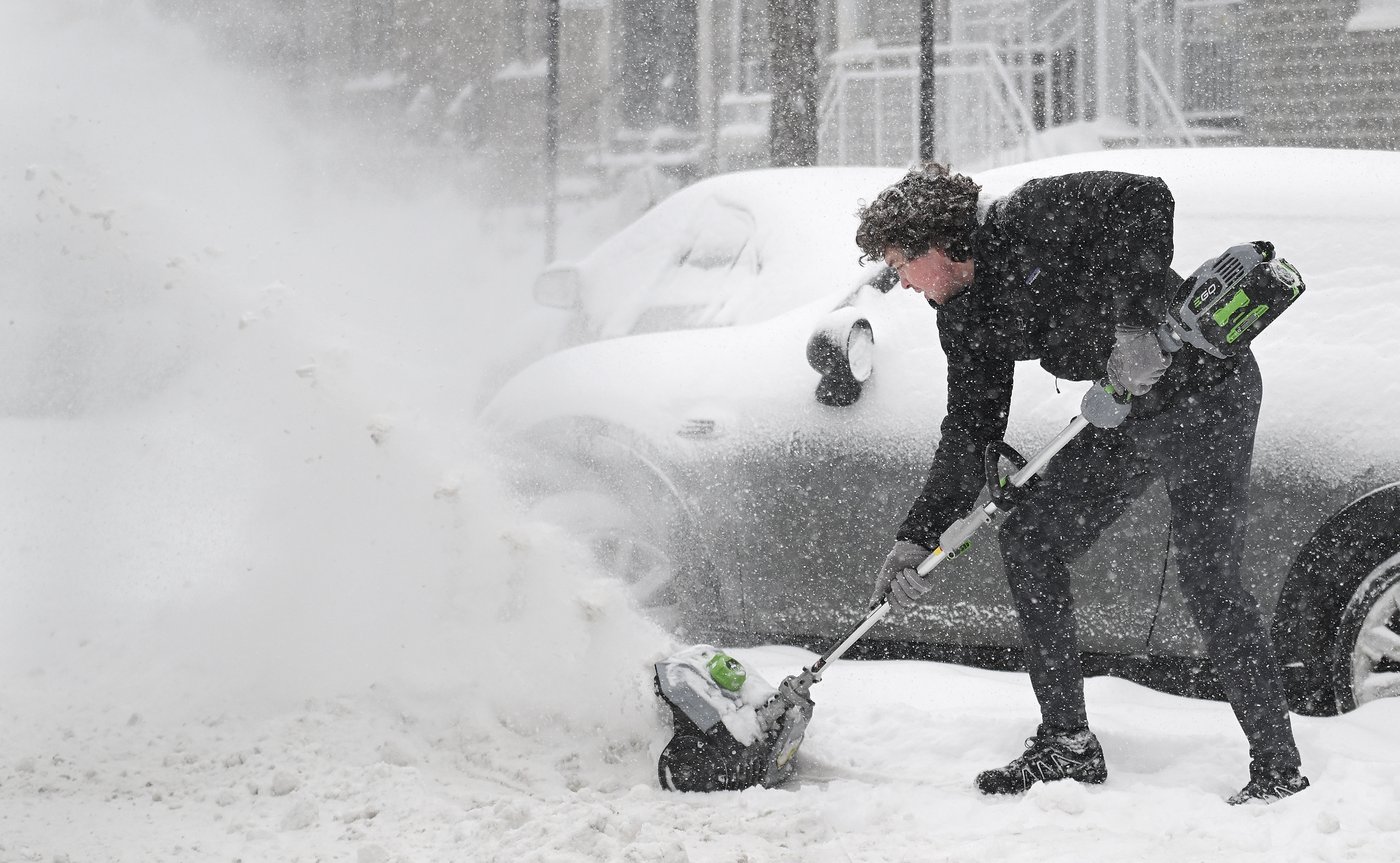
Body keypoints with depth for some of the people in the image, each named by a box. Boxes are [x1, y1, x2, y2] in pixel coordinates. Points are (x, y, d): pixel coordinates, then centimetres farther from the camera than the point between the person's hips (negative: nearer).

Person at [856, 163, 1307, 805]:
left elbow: (1144, 199, -30)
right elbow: (971, 429, 8)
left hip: (1206, 384, -9)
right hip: (1128, 415, 9)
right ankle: (1067, 742, 10)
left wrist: (1133, 321, -37)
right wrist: (916, 537, 2)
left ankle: (1277, 768, -5)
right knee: (1026, 534, 4)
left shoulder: (1030, 220, -19)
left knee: (1206, 572, -14)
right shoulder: (965, 319, 6)